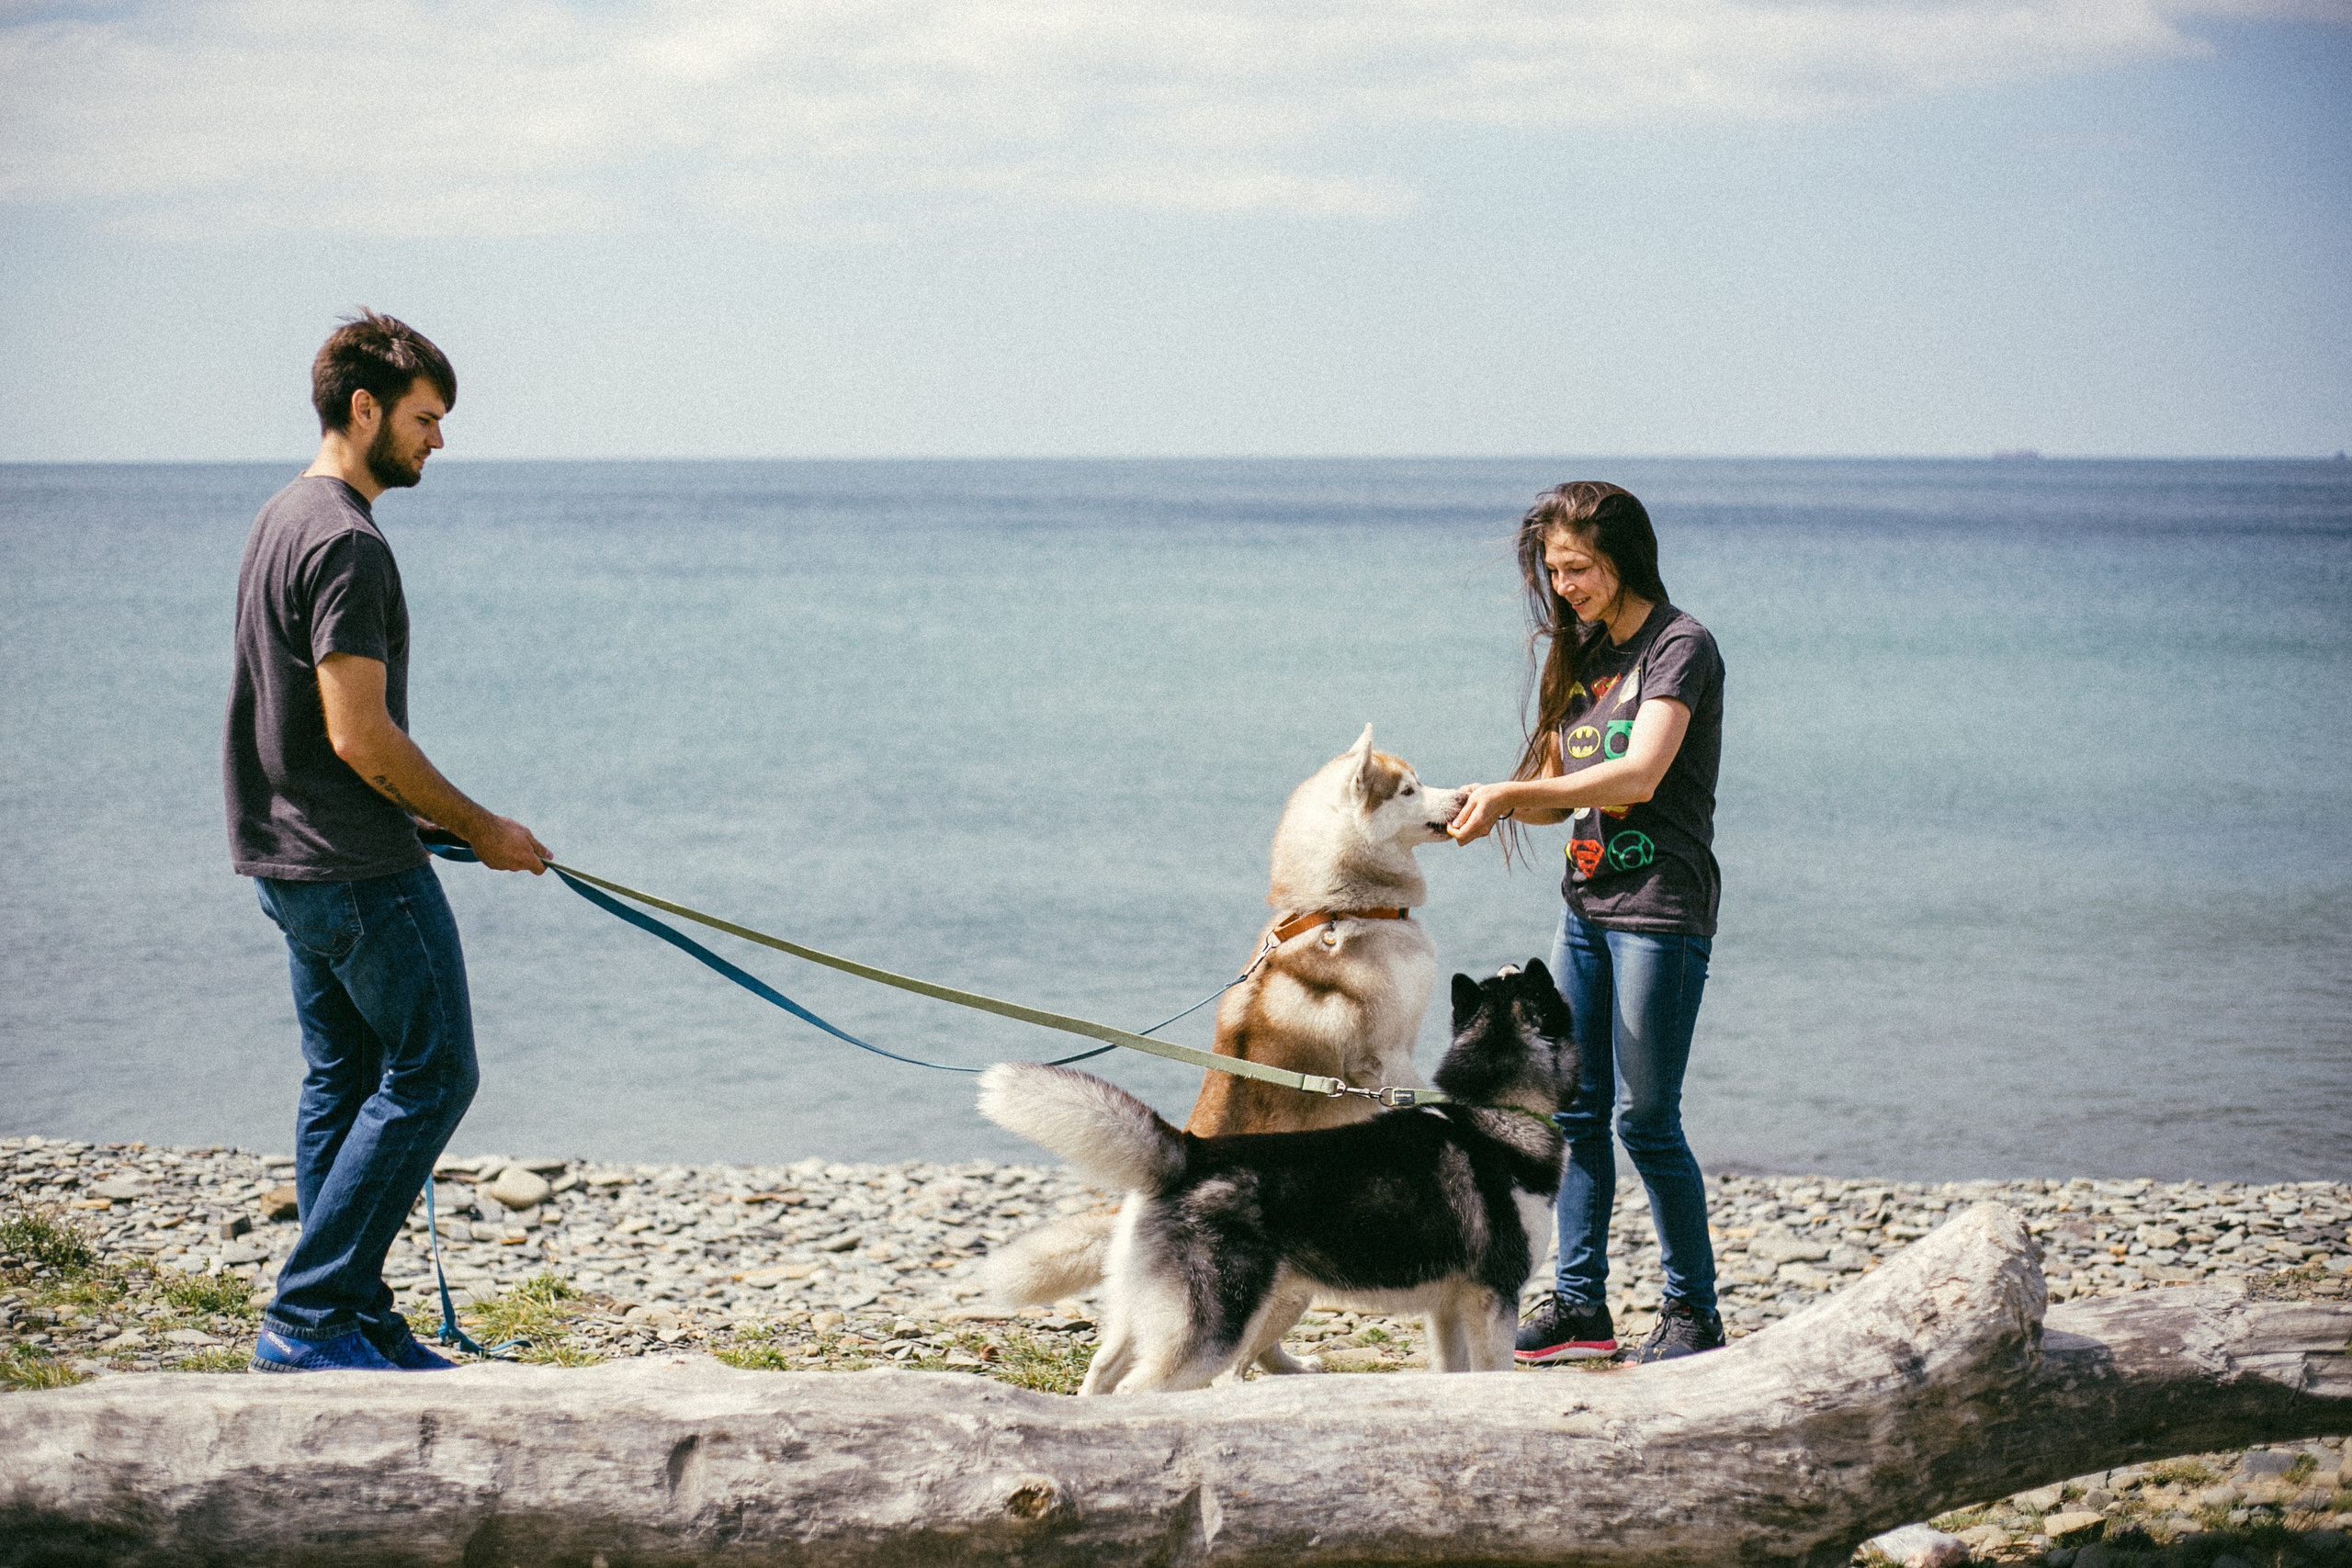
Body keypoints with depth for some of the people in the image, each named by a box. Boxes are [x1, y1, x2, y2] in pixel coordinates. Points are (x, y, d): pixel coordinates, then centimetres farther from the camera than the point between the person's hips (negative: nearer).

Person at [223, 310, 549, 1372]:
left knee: (343, 1083, 13)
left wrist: (432, 822, 22)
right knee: (430, 1074, -5)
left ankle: (353, 1322, 16)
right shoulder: (345, 541, -18)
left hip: (292, 859, 10)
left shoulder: (283, 519, 14)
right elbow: (361, 735, -22)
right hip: (359, 866, -10)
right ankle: (305, 1318, -6)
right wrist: (480, 829, -12)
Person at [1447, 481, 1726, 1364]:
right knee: (1575, 1108, 7)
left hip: (1660, 910, -8)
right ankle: (1579, 1304, 14)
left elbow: (1638, 774, -23)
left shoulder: (1680, 647, -10)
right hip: (1587, 903, 8)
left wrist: (1509, 794, -22)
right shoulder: (1584, 654, 15)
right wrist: (1494, 809, -6)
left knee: (1645, 1117, -5)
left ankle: (1695, 1309, 5)